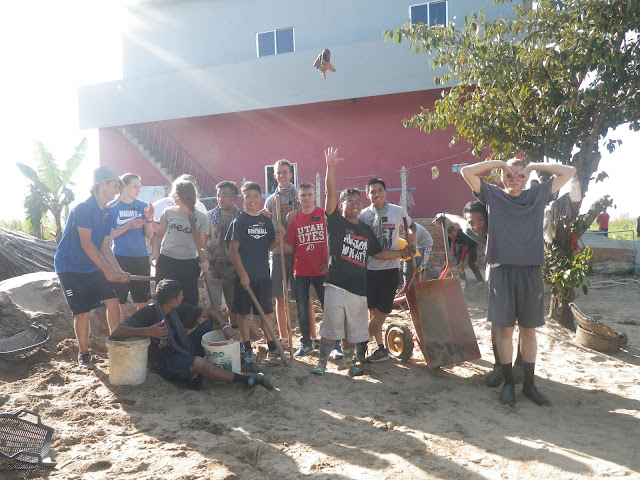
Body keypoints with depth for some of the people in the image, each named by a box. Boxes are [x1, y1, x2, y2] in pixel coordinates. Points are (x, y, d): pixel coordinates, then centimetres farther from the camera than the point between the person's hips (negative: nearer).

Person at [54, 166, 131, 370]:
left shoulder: (107, 213, 6)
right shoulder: (83, 208, -19)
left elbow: (105, 247, 4)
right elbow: (86, 244, -22)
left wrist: (119, 272, -7)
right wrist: (108, 271, -22)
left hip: (93, 267, 7)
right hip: (70, 267, -7)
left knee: (113, 301, 0)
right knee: (82, 312, -5)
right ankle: (83, 355, 14)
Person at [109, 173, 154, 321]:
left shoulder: (143, 206, 5)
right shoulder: (112, 207, -2)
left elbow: (149, 235, 5)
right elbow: (108, 235, -5)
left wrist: (148, 219, -11)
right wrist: (128, 226, -18)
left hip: (141, 257, 3)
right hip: (120, 257, -2)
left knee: (143, 300, 7)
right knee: (119, 300, 3)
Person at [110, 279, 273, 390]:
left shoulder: (179, 308, -2)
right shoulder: (148, 313, -20)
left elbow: (209, 312, 4)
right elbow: (116, 331, -28)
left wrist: (225, 327, -15)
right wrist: (148, 331, -39)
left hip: (181, 349, 8)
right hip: (163, 362, -8)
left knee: (212, 323, 2)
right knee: (198, 362, -36)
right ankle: (247, 380, -26)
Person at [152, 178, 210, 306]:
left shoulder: (201, 218, -1)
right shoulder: (168, 212, 2)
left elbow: (202, 244, 4)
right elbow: (159, 235, 11)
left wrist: (205, 259, -13)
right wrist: (155, 252, -4)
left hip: (189, 263, -1)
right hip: (166, 261, 1)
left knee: (190, 299, 5)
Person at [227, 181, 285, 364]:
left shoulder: (266, 221, 9)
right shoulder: (239, 221, -5)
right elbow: (233, 250, -9)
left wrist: (277, 240, -7)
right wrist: (242, 274, -15)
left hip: (263, 275, 4)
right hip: (245, 275, -4)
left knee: (267, 312, 12)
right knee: (243, 313, 4)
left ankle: (271, 346, 25)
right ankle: (247, 350, 15)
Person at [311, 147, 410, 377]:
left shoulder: (366, 230, 13)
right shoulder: (336, 222, -1)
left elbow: (378, 253, 21)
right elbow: (330, 194, -14)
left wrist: (401, 253, 13)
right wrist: (330, 167, -24)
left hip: (359, 287, 5)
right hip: (336, 284, -5)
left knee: (353, 329, 13)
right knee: (331, 327, -2)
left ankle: (349, 362, 28)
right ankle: (322, 362, 13)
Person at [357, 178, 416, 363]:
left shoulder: (398, 211, 1)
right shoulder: (363, 215, 0)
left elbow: (411, 225, 20)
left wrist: (411, 234, -1)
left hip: (390, 268, 0)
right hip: (369, 268, 1)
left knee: (383, 310, -2)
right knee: (373, 310, 7)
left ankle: (362, 342, 15)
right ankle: (381, 348, 21)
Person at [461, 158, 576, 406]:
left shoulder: (538, 194, 10)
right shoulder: (493, 195, 5)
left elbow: (569, 171, 11)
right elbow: (467, 172, -4)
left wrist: (534, 166, 7)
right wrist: (499, 163, 0)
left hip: (531, 271, 2)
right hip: (502, 271, -2)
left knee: (529, 330, 10)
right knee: (505, 329, 3)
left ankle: (529, 383, 22)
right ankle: (508, 383, 16)